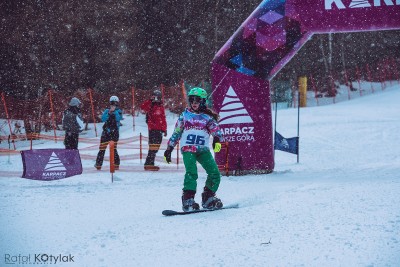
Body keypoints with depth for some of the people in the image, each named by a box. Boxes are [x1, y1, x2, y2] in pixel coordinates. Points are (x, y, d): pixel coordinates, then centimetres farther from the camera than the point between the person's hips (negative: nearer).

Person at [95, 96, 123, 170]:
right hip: (106, 132, 2)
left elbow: (118, 118, -14)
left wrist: (115, 111, -20)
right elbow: (103, 119, -7)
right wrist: (109, 113, -19)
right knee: (102, 149, 2)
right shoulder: (107, 111, 8)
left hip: (114, 132, -2)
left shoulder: (119, 111, 4)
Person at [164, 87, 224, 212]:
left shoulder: (208, 117, 6)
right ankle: (188, 200, -22)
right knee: (191, 173, -24)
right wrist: (169, 148, 14)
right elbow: (176, 133, 16)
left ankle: (208, 198, 10)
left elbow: (217, 131, -7)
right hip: (188, 149, -2)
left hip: (203, 149, 2)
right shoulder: (184, 115, 9)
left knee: (215, 174, -7)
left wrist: (217, 140, -29)